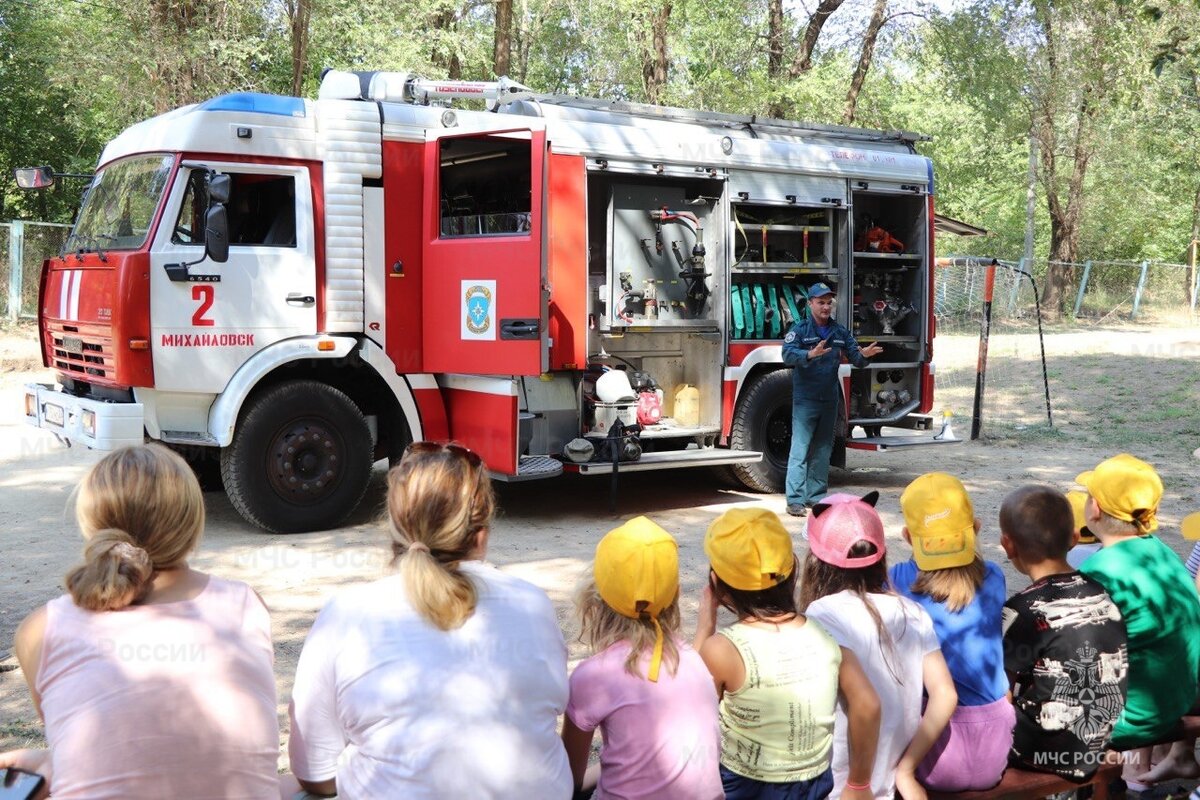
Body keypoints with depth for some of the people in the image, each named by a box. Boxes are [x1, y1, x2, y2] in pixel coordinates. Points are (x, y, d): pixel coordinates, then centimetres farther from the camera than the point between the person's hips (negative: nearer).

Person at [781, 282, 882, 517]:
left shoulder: (840, 332, 10)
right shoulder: (800, 329, -7)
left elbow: (854, 356, 10)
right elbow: (788, 355, -20)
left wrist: (863, 355, -14)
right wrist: (810, 354, -38)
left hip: (830, 401, 6)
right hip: (805, 400, -6)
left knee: (822, 451, 13)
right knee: (800, 450, -7)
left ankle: (816, 496, 22)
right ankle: (795, 500, -7)